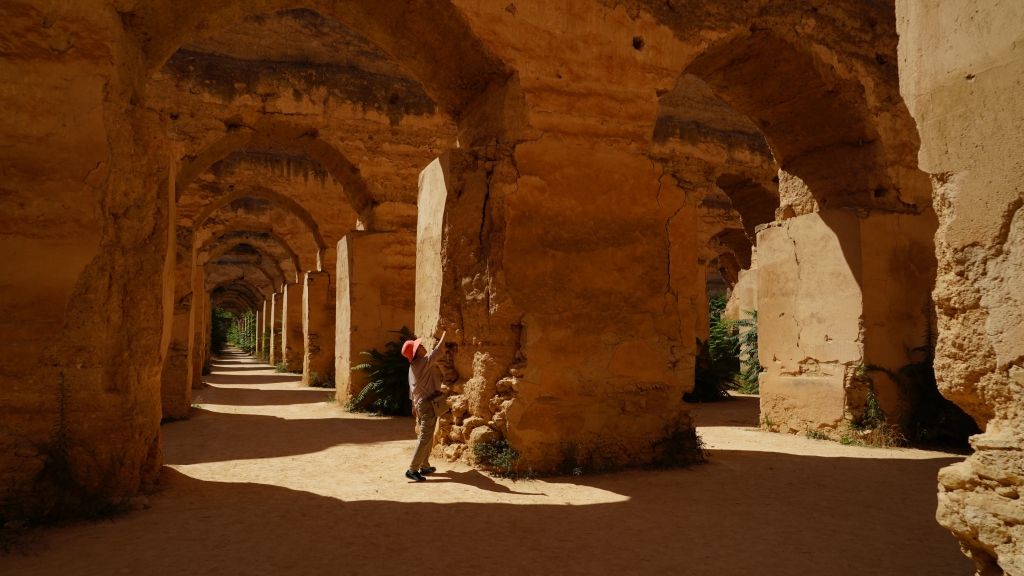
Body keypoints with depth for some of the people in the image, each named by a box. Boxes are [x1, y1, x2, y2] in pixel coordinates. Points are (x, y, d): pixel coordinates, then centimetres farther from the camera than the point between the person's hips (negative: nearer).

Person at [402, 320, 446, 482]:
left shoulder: (413, 366, 10)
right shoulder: (424, 362, -16)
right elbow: (437, 349, -16)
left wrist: (414, 405, 25)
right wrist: (445, 331, -9)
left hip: (420, 404, 9)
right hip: (428, 404, -9)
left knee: (427, 437, 17)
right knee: (425, 438, -8)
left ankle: (424, 467, 23)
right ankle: (412, 470, -9)